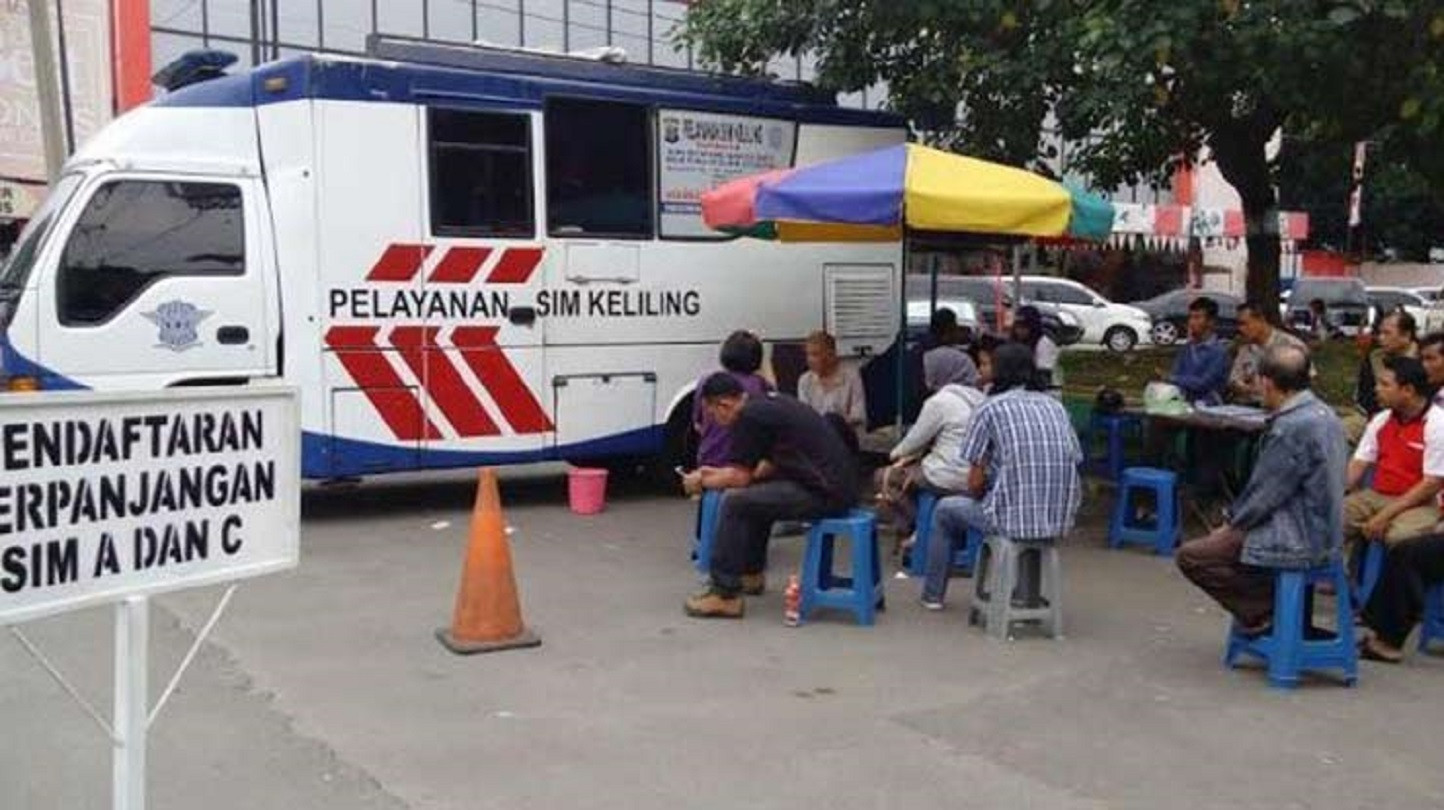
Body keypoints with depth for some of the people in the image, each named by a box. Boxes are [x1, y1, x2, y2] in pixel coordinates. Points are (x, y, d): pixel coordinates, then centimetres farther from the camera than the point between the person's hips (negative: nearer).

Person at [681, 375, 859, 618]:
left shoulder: (749, 417, -11)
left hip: (825, 493, -10)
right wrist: (719, 473, 27)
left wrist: (702, 482, 11)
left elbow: (741, 477, -6)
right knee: (755, 493, 24)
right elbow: (769, 466, 27)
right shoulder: (767, 404, 17)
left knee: (735, 502, -9)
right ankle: (751, 574, 33)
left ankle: (725, 595, -6)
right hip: (840, 483, 10)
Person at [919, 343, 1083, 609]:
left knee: (945, 511, 24)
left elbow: (976, 482, -3)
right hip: (1061, 520, 5)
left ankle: (932, 594, 33)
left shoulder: (989, 409, -3)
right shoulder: (1055, 406, 11)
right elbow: (1074, 462, 11)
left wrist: (978, 497, 19)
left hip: (1014, 520, -5)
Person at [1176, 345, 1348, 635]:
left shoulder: (1291, 427, -24)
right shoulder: (1324, 413, 6)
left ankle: (1264, 613, 1)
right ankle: (1277, 605, 18)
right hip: (1322, 532, 10)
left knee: (1190, 555, -5)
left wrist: (1233, 522, -1)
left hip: (1298, 542, -10)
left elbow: (1264, 493, -18)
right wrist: (1235, 519, 13)